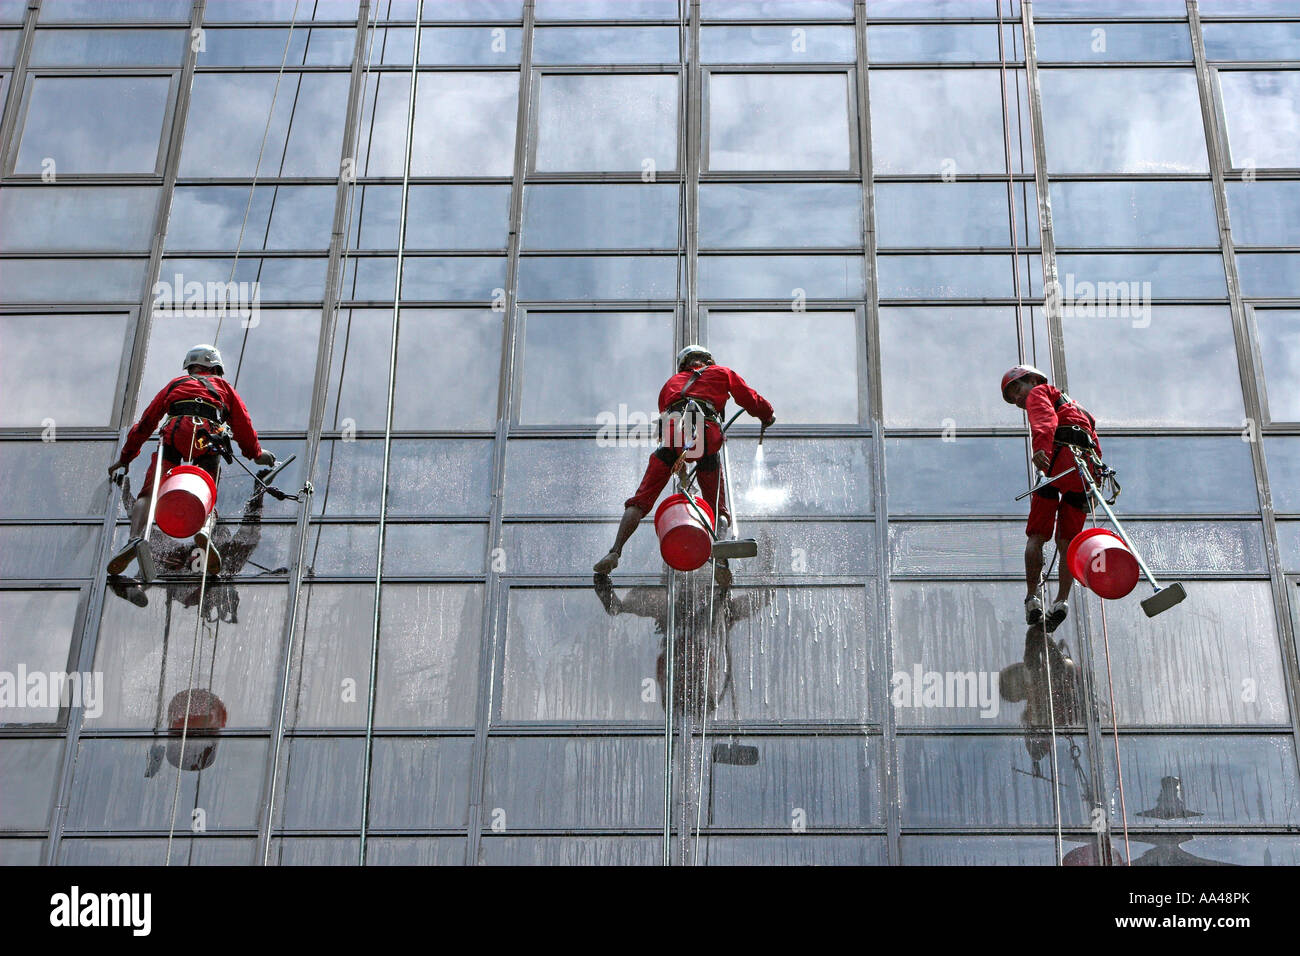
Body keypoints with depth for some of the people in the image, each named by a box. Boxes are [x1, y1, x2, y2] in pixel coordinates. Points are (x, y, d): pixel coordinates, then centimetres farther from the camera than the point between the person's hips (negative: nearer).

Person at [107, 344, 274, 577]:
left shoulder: (175, 384, 35)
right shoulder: (223, 387, 33)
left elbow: (145, 423, 37)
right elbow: (243, 425, 34)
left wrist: (125, 457, 45)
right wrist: (256, 453, 52)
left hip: (174, 434, 0)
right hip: (210, 440, 0)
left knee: (148, 494, -2)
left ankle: (136, 538, -29)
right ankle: (205, 531, -32)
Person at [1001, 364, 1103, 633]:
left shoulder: (1039, 393, 16)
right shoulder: (1075, 406, 40)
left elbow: (1045, 420, -9)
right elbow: (1096, 445, 29)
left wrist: (1040, 447, -28)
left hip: (1059, 458, -6)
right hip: (1087, 467, 7)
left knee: (1036, 536, -1)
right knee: (1066, 542, 8)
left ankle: (1033, 599, -8)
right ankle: (1062, 600, -7)